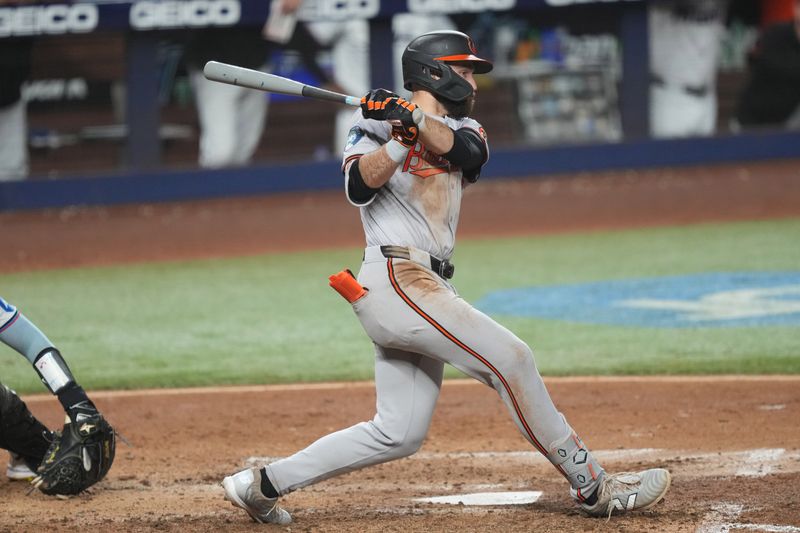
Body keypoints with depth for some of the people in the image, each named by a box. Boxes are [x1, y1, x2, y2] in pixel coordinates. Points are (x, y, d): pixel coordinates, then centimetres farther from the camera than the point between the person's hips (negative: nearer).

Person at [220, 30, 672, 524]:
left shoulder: (463, 130, 20)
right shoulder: (375, 123, 4)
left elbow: (468, 152, -6)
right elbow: (359, 187, -14)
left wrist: (417, 120, -21)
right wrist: (399, 135, -25)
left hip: (427, 287, 8)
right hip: (396, 276, -8)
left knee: (399, 433, 6)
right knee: (510, 358, -15)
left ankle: (264, 484, 12)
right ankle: (593, 487, -13)